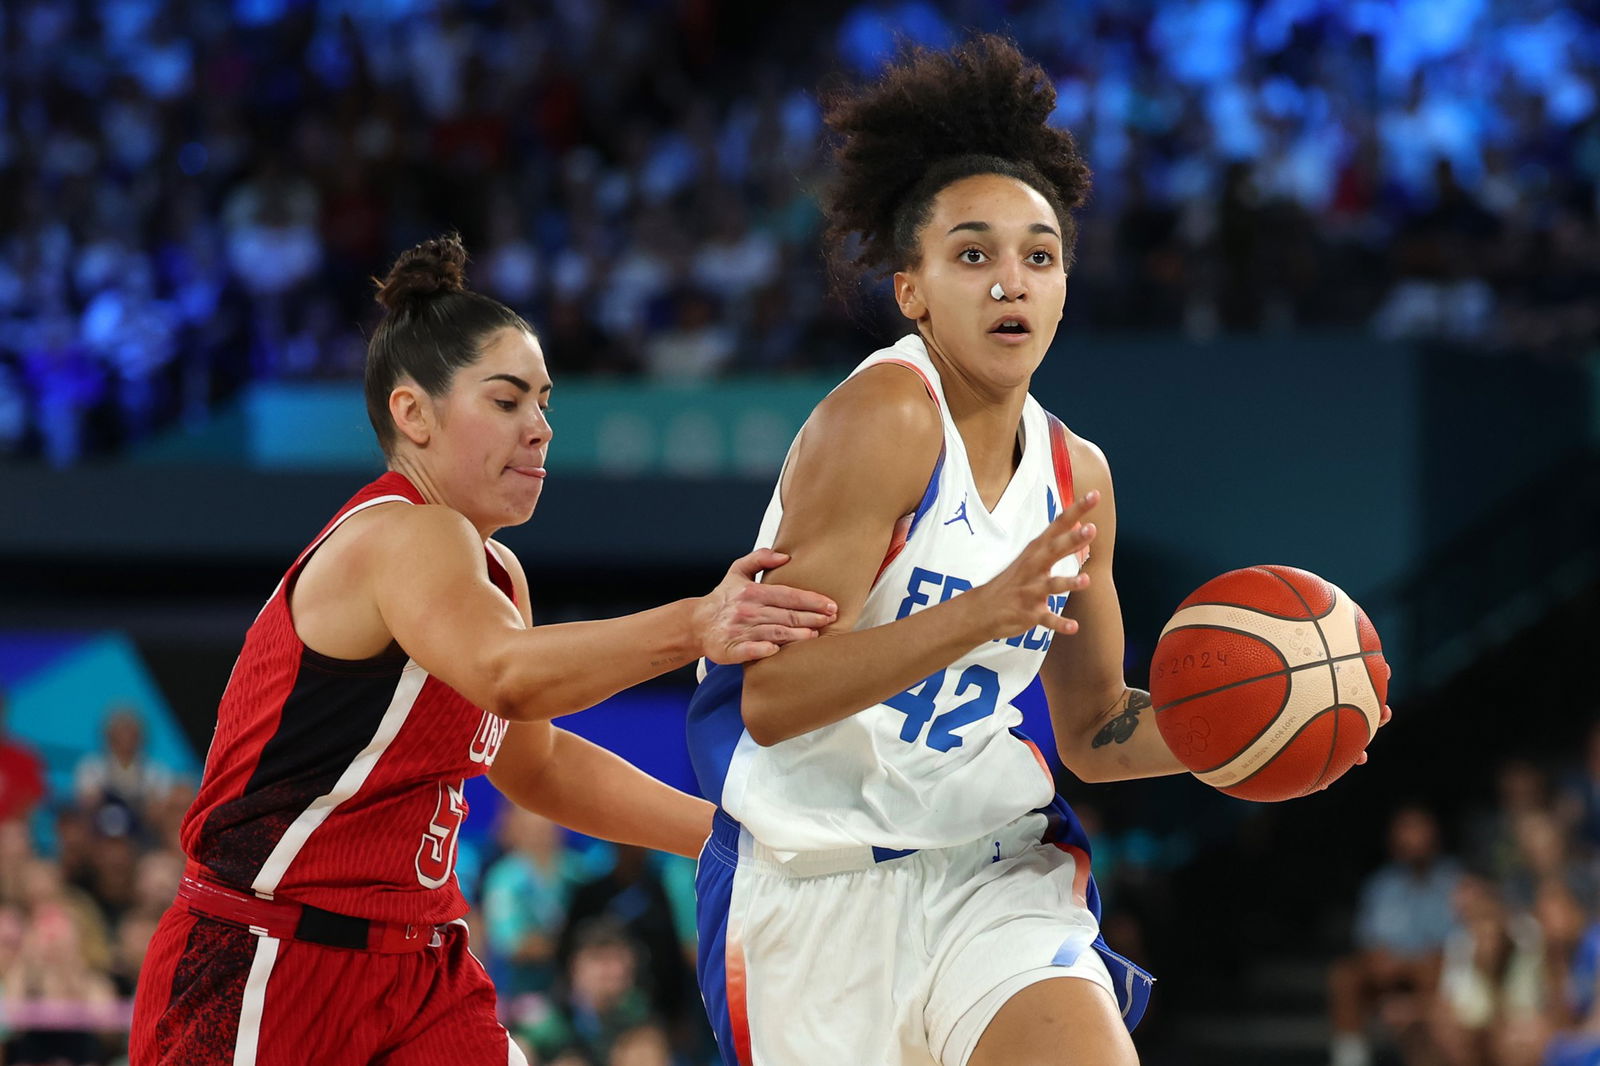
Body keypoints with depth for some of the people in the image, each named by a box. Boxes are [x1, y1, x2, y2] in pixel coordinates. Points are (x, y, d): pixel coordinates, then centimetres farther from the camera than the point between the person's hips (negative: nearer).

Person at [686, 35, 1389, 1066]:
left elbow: (1095, 732, 19)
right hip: (819, 883, -5)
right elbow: (771, 698, -22)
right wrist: (984, 612, -32)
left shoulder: (1077, 476, 7)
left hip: (989, 869, 5)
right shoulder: (886, 416, -14)